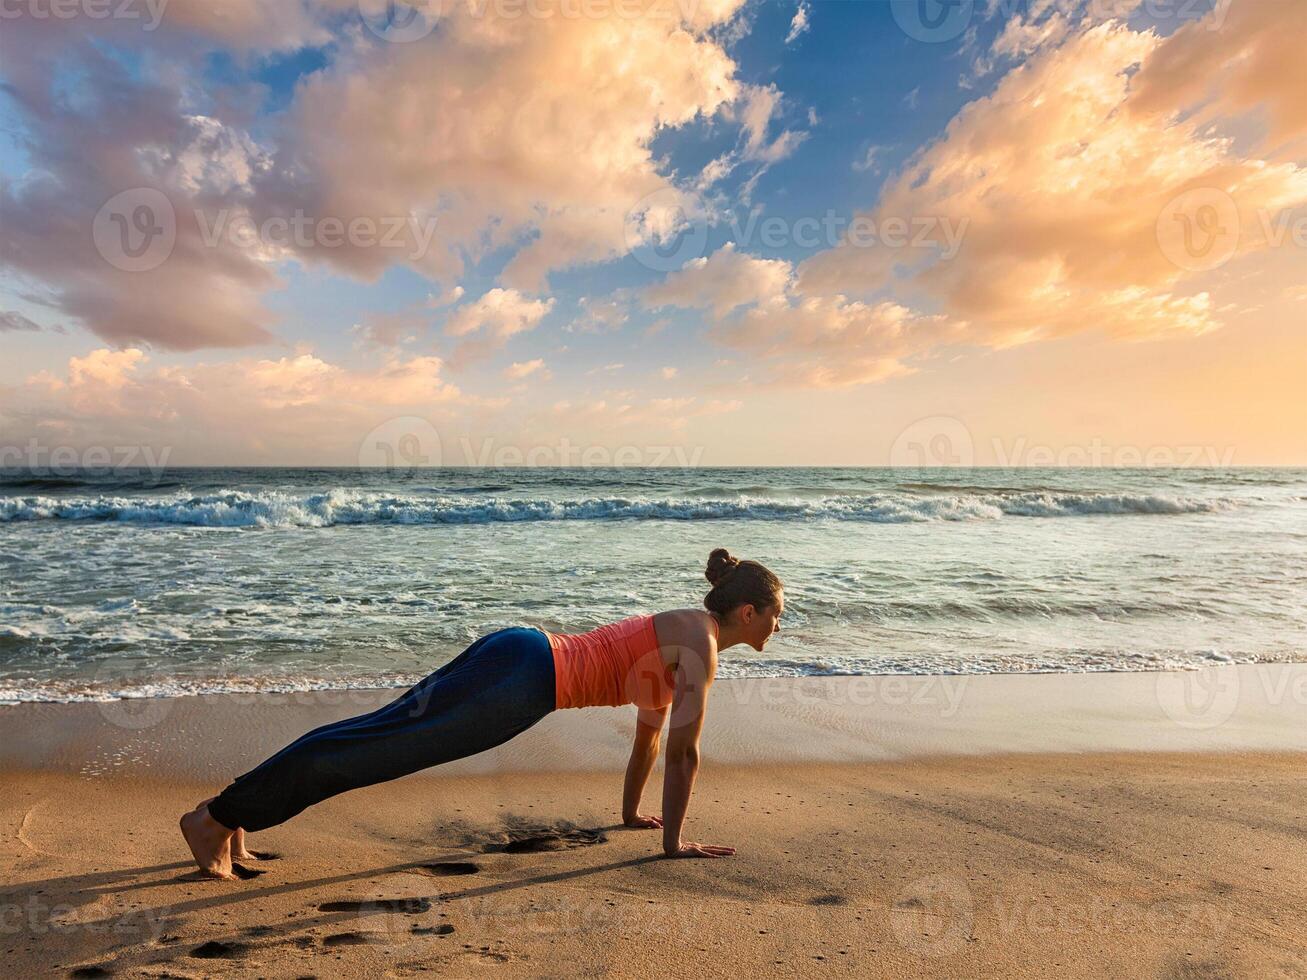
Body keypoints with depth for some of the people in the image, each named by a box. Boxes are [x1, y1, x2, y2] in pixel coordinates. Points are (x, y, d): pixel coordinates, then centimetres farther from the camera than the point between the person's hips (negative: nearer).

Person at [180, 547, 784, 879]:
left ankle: (234, 809, 19)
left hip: (516, 656, 8)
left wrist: (631, 812, 34)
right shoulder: (701, 641, -6)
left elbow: (648, 732, 29)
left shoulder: (680, 635, 21)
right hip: (522, 676, -8)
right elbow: (683, 749, -8)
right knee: (378, 746, -5)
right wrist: (674, 841, 2)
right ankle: (219, 818, 3)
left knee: (381, 732, 10)